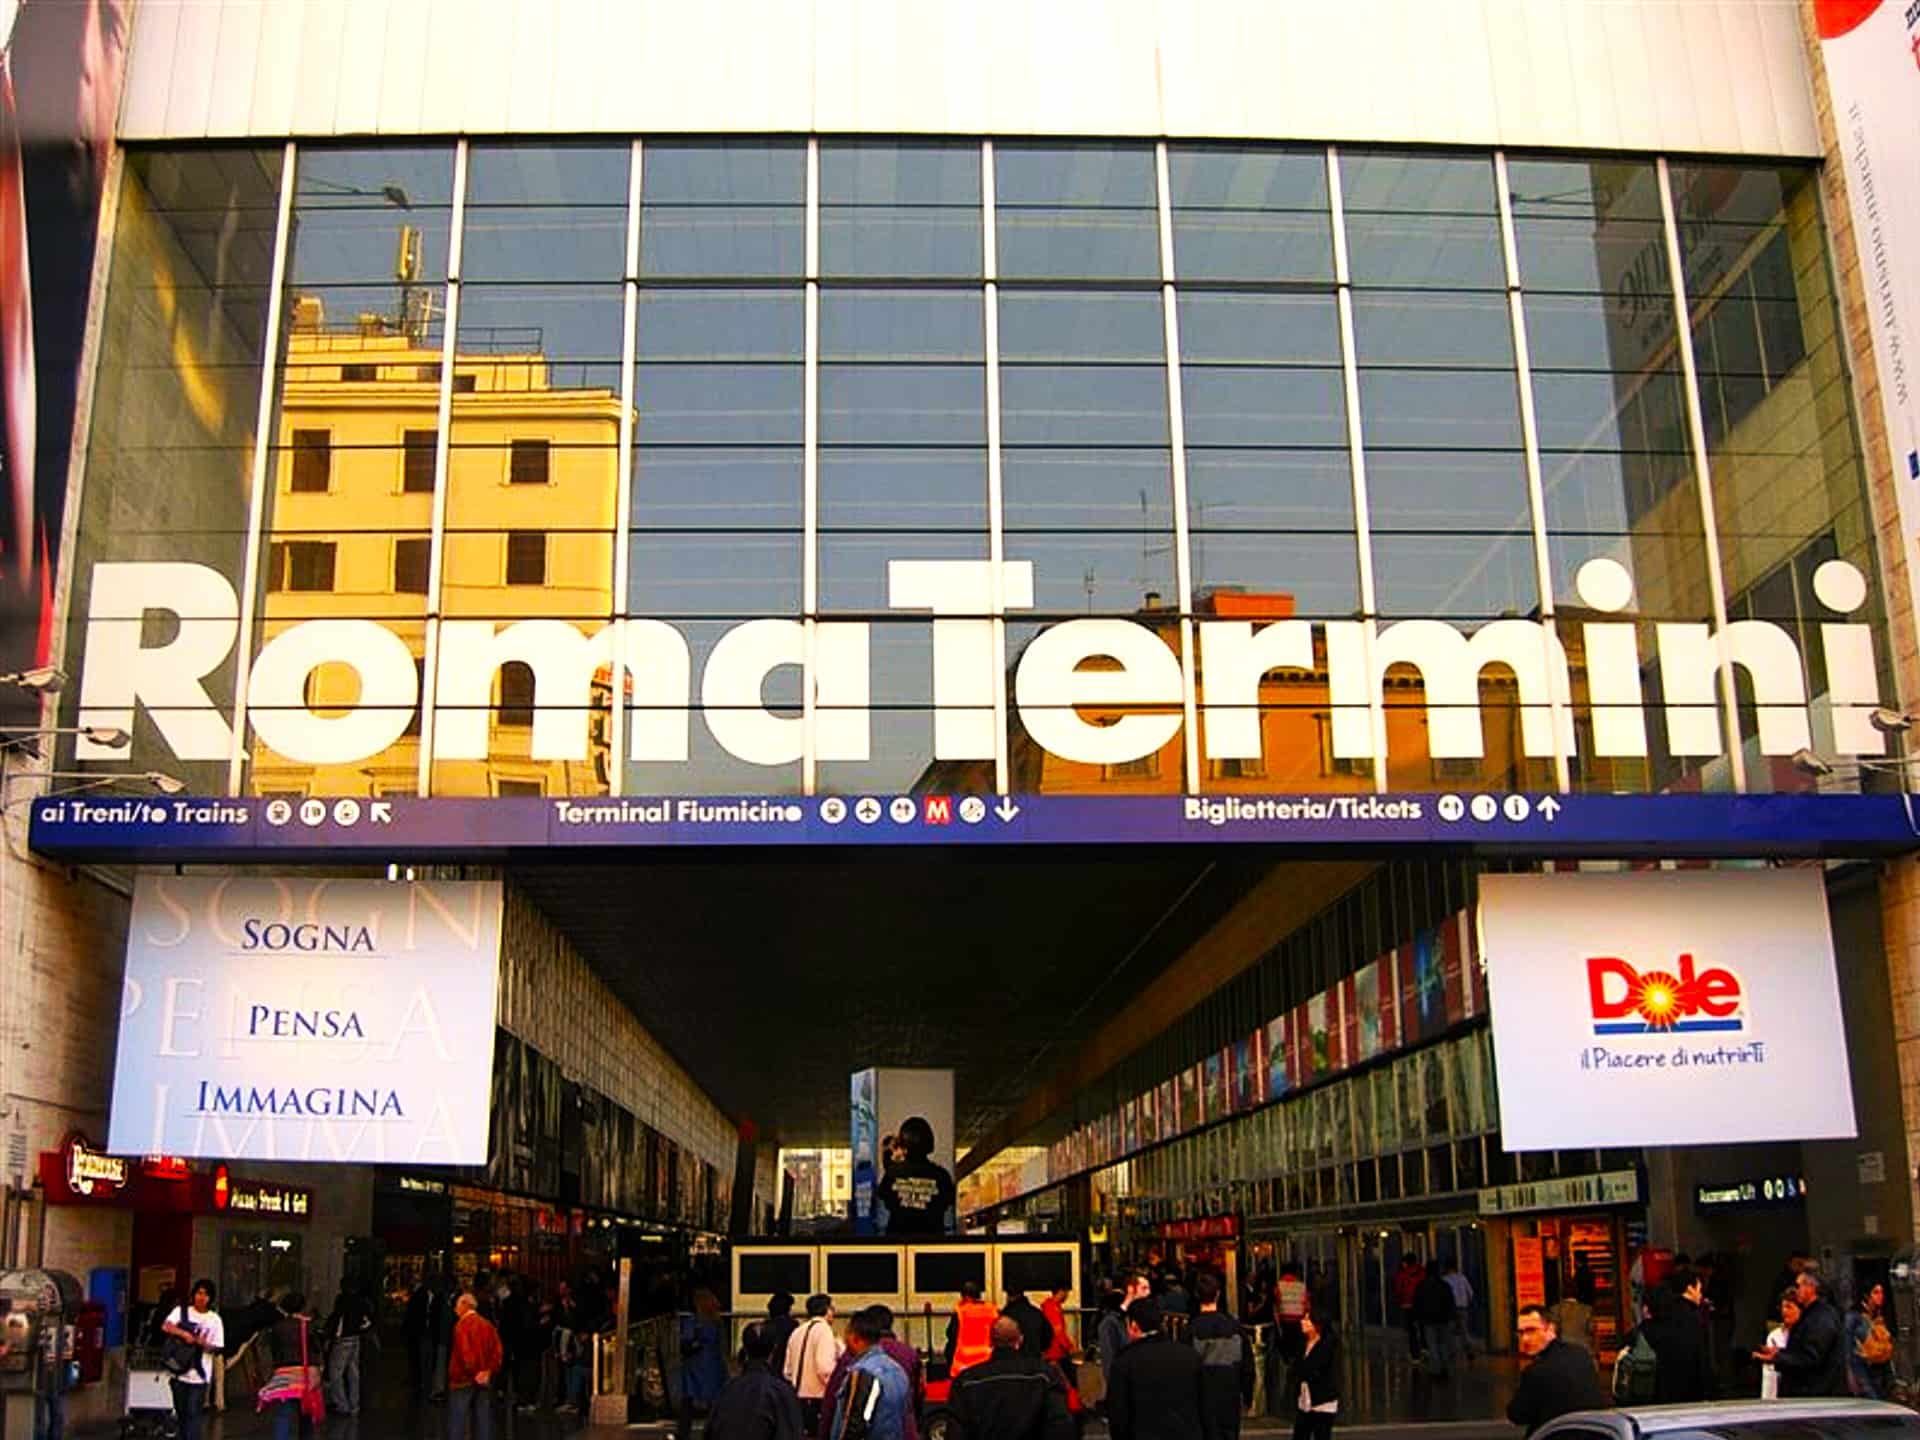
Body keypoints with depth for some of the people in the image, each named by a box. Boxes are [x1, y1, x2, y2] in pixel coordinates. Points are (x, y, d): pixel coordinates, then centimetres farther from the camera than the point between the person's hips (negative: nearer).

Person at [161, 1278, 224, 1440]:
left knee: (193, 1414, -7)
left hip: (198, 1374, -2)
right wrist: (184, 1334, -24)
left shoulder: (214, 1319, 0)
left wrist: (203, 1343, -20)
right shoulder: (181, 1311, 3)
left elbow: (217, 1348, -1)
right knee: (181, 1413, 12)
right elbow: (165, 1326, -13)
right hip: (179, 1371, 2)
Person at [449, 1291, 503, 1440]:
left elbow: (465, 1352, -20)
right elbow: (498, 1351, 2)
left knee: (457, 1423, 0)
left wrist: (473, 1373, -11)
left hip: (463, 1379, -6)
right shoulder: (488, 1325, 8)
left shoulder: (462, 1324, -11)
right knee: (482, 1422, 9)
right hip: (483, 1381, 6)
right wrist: (489, 1371, -3)